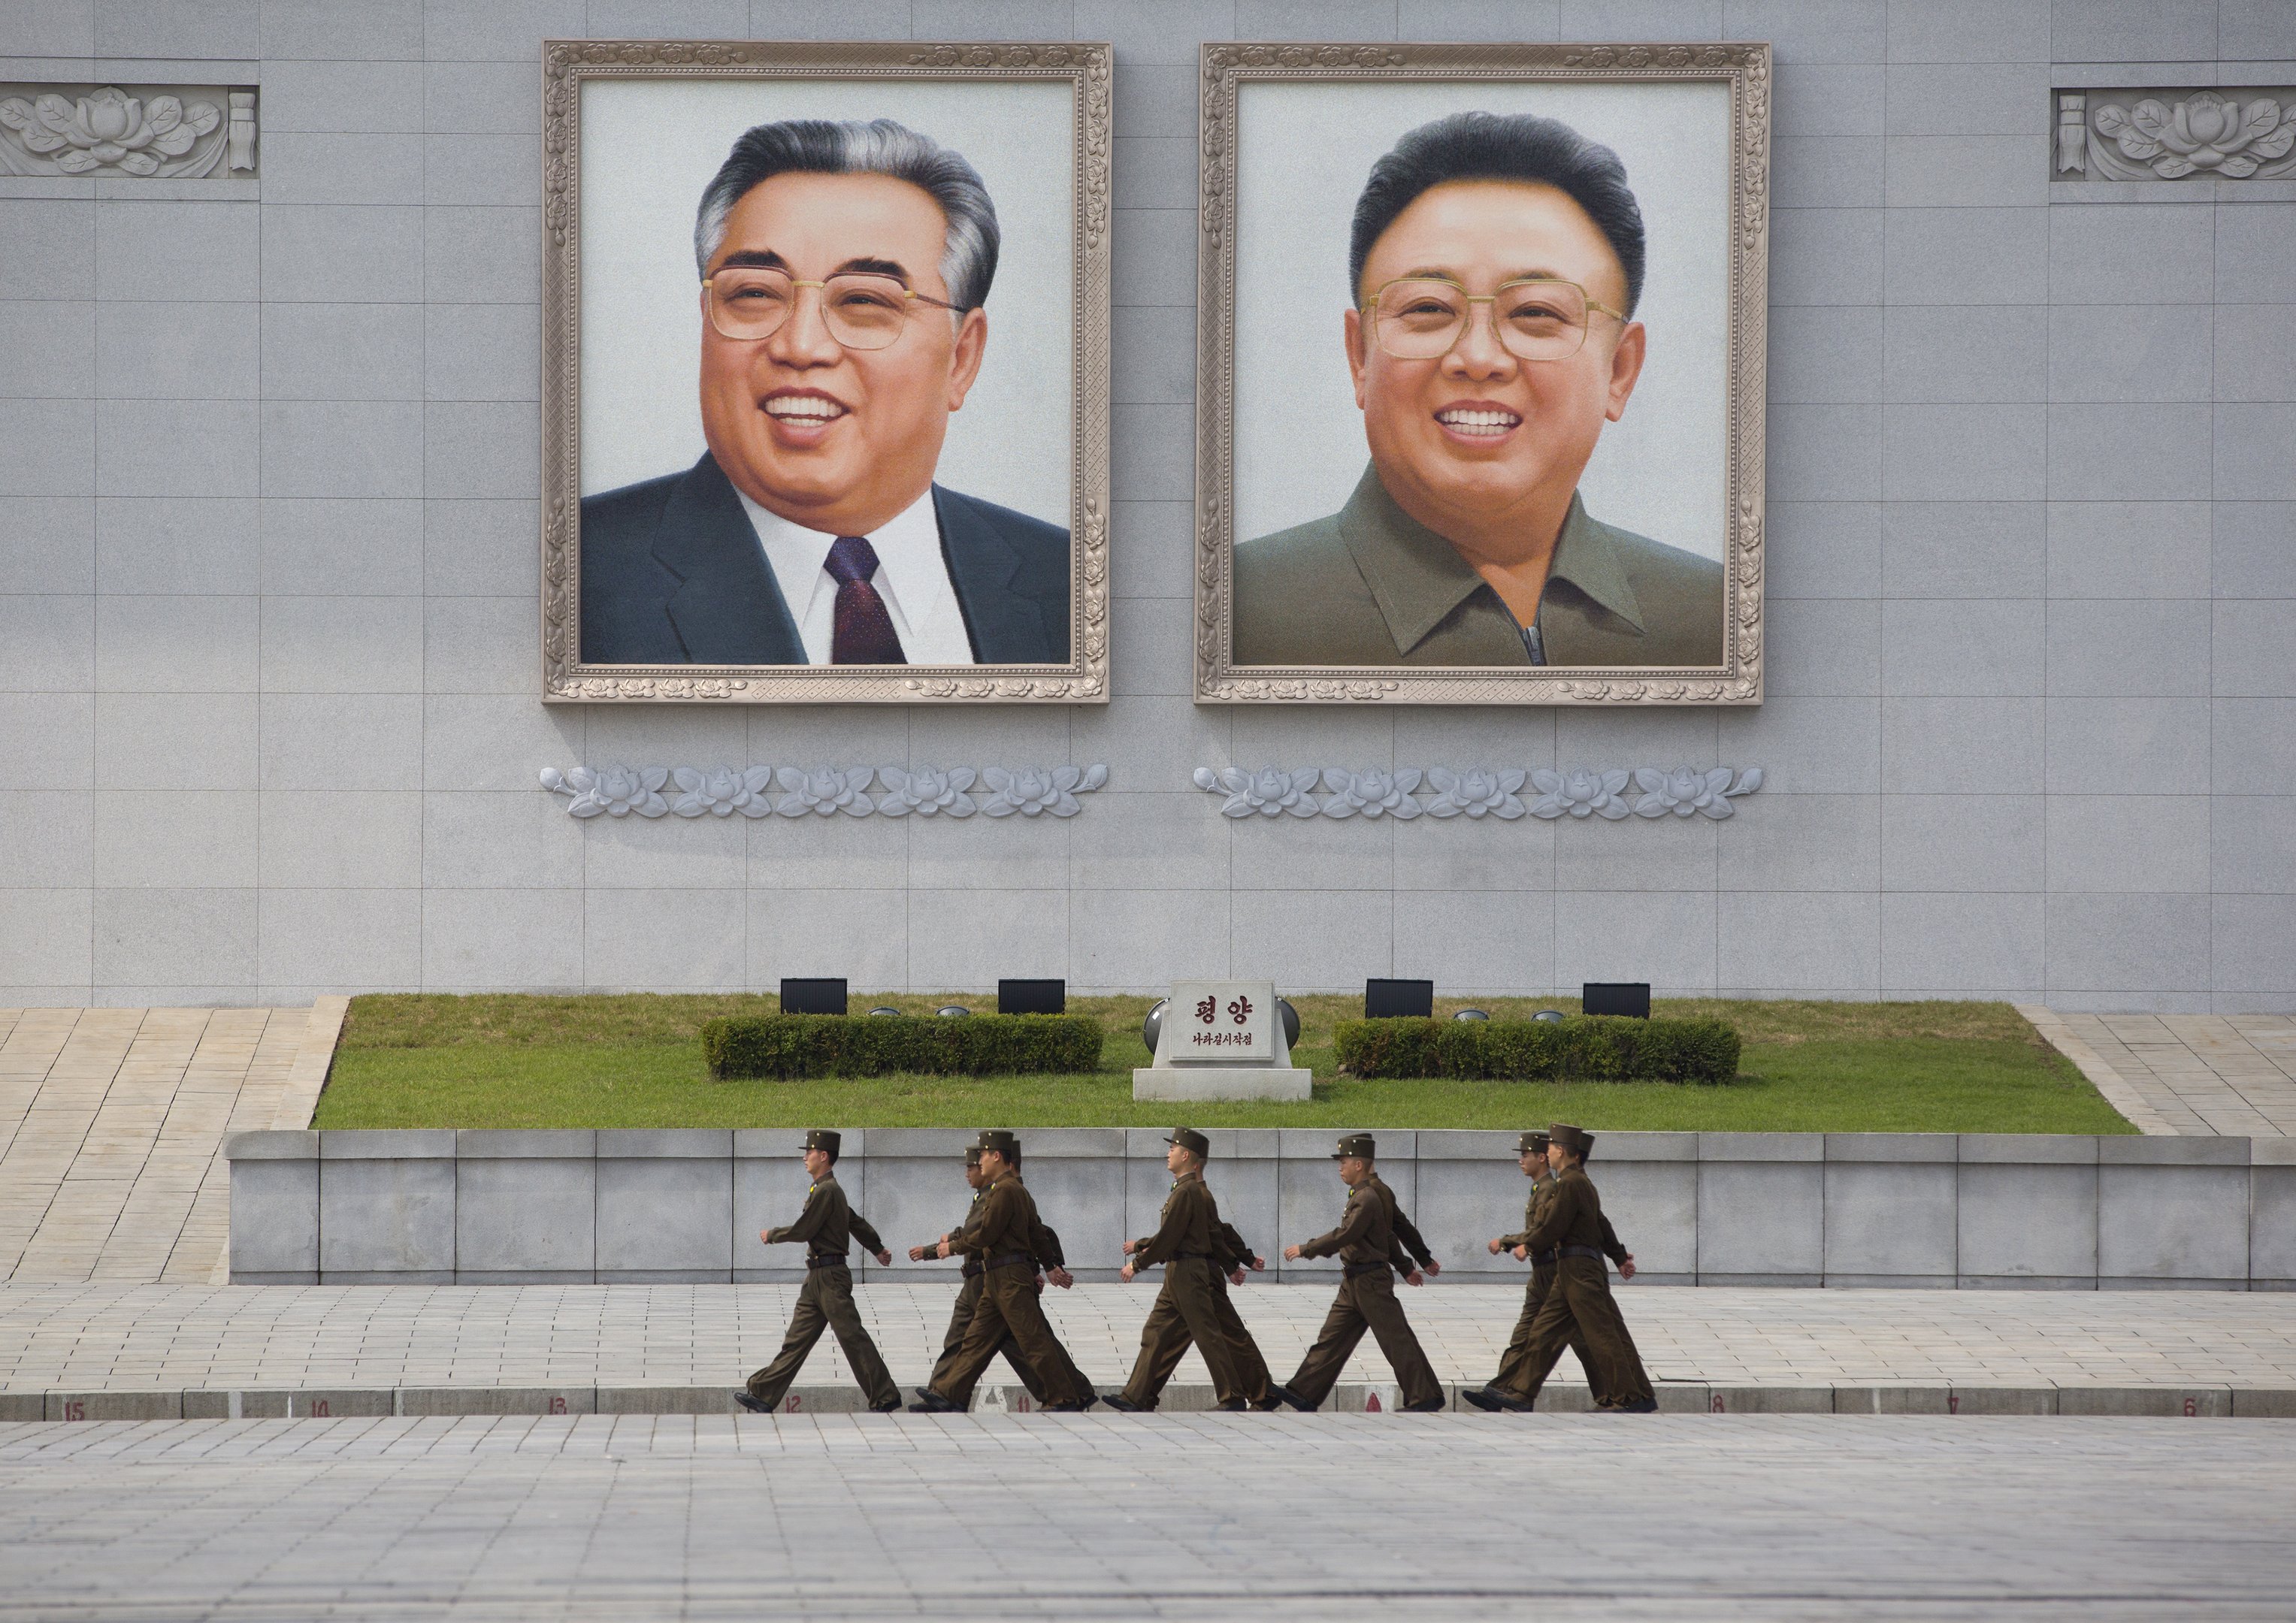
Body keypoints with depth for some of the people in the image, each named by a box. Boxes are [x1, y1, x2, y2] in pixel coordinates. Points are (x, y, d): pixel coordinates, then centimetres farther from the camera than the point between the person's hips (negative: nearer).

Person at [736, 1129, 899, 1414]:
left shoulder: (826, 1191, -16)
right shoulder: (829, 1190, 16)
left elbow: (803, 1231, -16)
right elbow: (856, 1222, 26)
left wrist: (771, 1236, 0)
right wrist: (878, 1248, 35)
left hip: (830, 1276, -10)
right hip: (817, 1277, 10)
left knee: (852, 1337, -7)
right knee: (797, 1338, 9)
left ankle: (886, 1398, -4)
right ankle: (764, 1395, 10)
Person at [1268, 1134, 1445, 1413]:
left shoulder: (1367, 1199, -18)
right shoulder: (1362, 1196, 13)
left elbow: (1343, 1236, -24)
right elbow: (1390, 1234, 22)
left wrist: (1304, 1249, -17)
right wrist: (1405, 1267, 29)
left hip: (1371, 1284, -10)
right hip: (1353, 1285, 10)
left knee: (1397, 1342, -4)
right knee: (1332, 1338, 9)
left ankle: (1425, 1398, 1)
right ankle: (1303, 1393, 10)